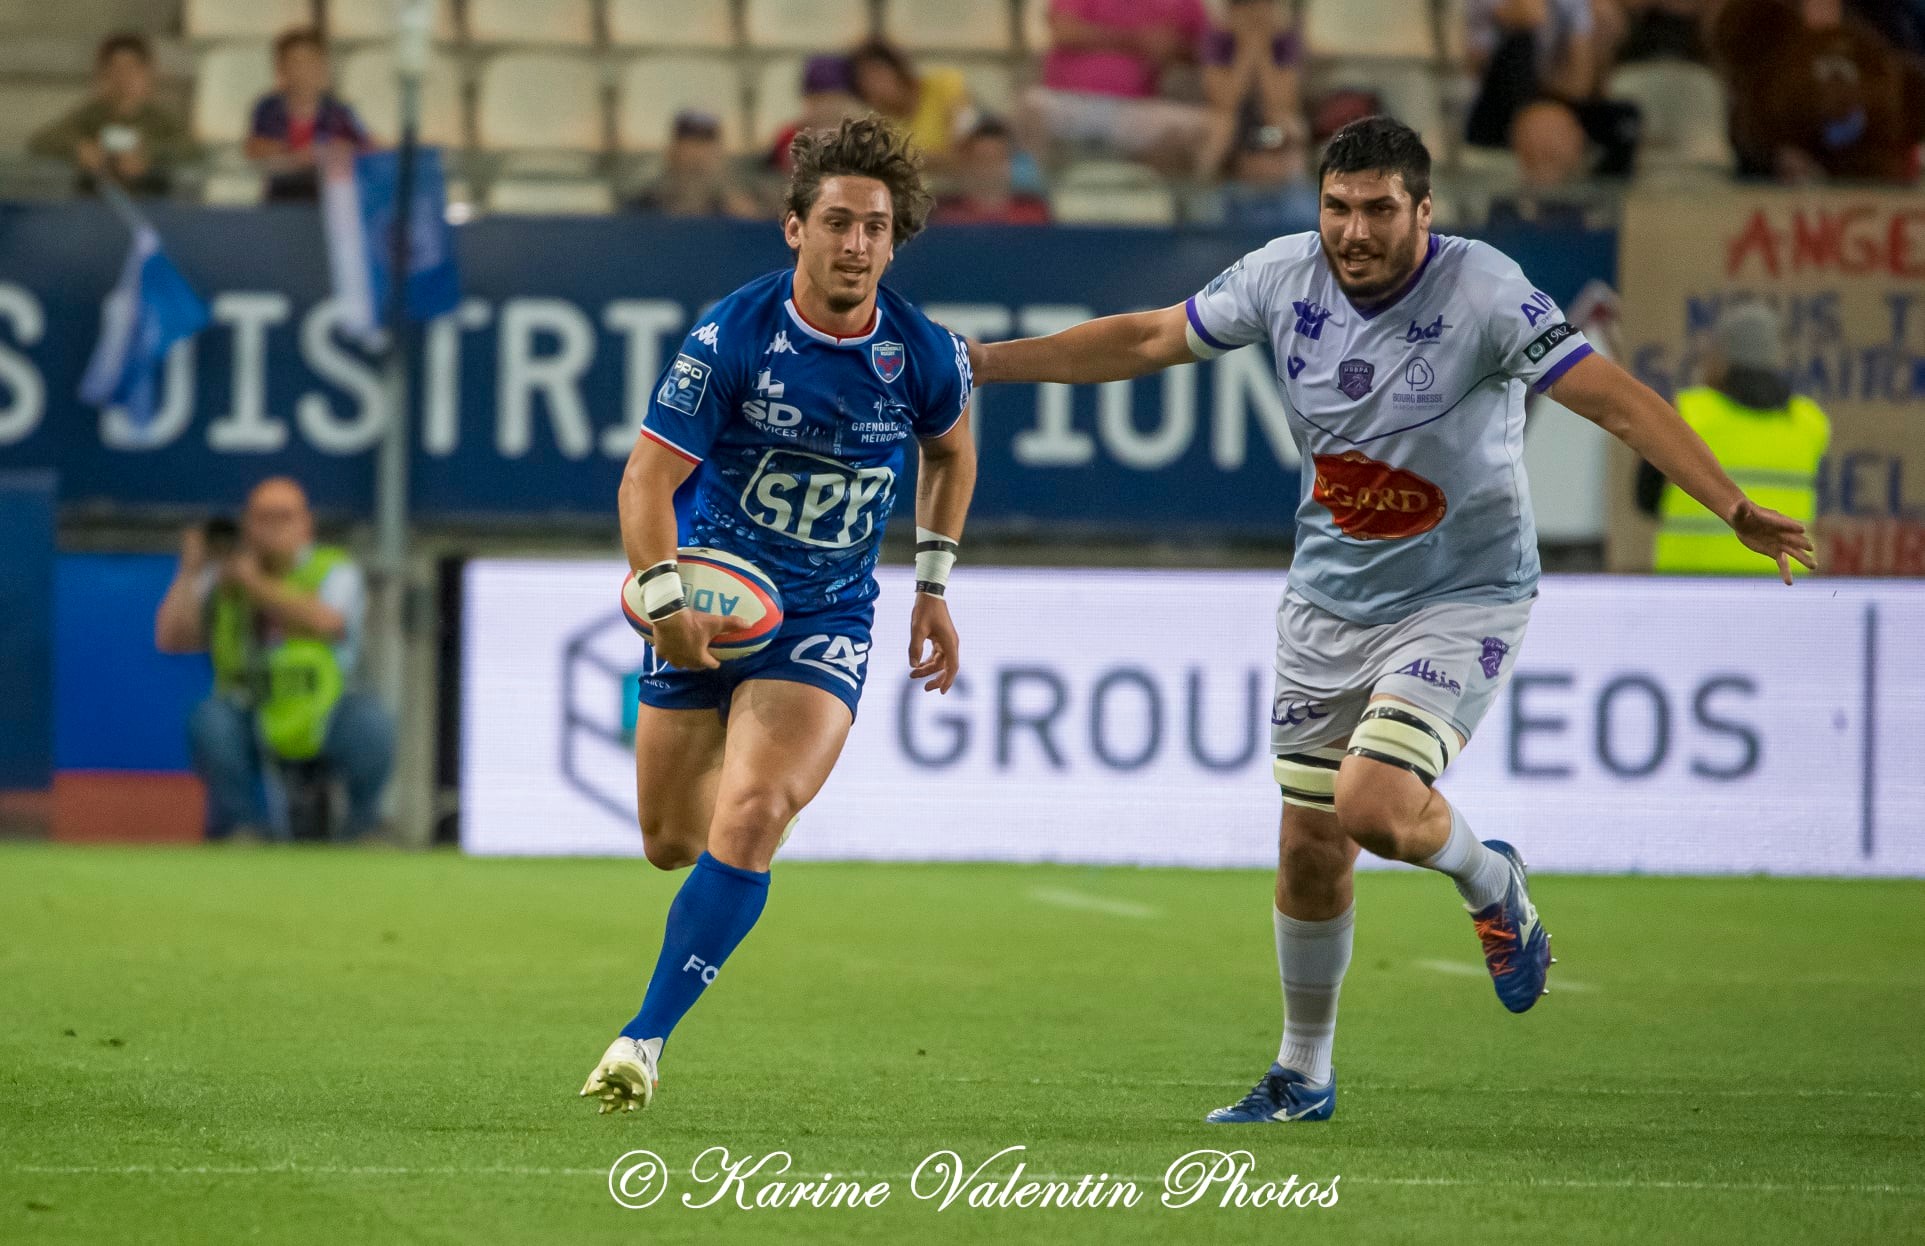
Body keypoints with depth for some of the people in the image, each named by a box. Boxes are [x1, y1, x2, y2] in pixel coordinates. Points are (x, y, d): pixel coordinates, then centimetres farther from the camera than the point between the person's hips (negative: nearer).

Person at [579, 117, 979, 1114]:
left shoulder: (924, 356, -8)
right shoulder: (732, 337, -15)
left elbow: (950, 450, 16)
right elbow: (649, 476, -16)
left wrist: (933, 587, 14)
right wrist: (663, 600, -31)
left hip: (823, 620, -1)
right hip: (710, 601, 1)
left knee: (749, 818, -23)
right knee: (671, 843, 10)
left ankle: (645, 1037, -19)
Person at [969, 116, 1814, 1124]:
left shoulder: (1484, 293, -20)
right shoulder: (1284, 277, -6)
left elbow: (1615, 400, -24)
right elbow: (1145, 341, 8)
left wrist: (1734, 508, -33)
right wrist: (981, 362, 8)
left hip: (1462, 598, -5)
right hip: (1327, 603, 5)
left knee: (1374, 805, -24)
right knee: (1310, 850, 8)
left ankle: (1491, 884, 11)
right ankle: (1303, 1078, 27)